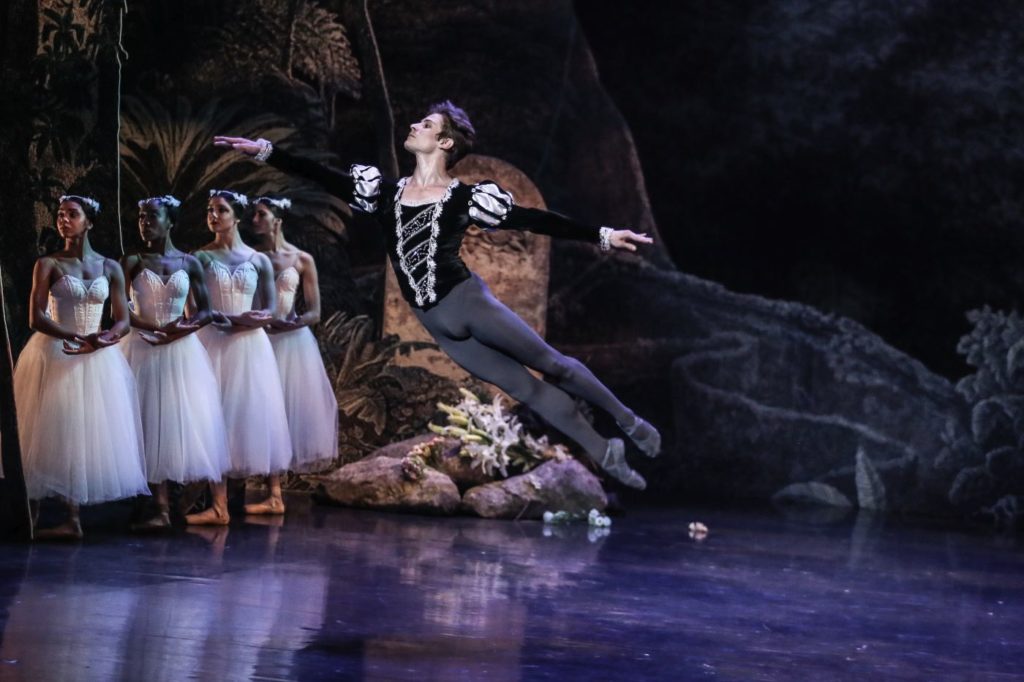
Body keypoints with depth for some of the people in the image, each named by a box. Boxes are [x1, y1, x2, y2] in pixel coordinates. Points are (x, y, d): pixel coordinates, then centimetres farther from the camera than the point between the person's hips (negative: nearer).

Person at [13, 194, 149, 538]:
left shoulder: (110, 268, 7)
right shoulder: (48, 265, -1)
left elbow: (123, 321, 4)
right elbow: (36, 318, -10)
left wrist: (103, 339, -18)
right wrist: (77, 337, -24)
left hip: (97, 359, 3)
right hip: (56, 355, -3)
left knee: (96, 434, -1)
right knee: (58, 434, -5)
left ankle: (73, 516, 4)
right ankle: (71, 518, -6)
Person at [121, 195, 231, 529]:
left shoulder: (189, 263, 4)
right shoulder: (132, 262, -1)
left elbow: (205, 311, 4)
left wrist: (180, 331, -14)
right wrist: (158, 327, -17)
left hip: (183, 351, 1)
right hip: (144, 350, -1)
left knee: (192, 422, 0)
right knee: (153, 426, -2)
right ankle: (162, 510, -2)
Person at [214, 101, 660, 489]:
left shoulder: (465, 198, -5)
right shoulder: (385, 192, 7)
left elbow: (535, 220, -7)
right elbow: (322, 176, 3)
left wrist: (601, 236, -12)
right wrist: (262, 150, -5)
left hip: (468, 302, -4)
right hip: (436, 325, 4)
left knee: (550, 364, 2)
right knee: (526, 388, 6)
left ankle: (627, 420, 22)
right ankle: (606, 454, 12)